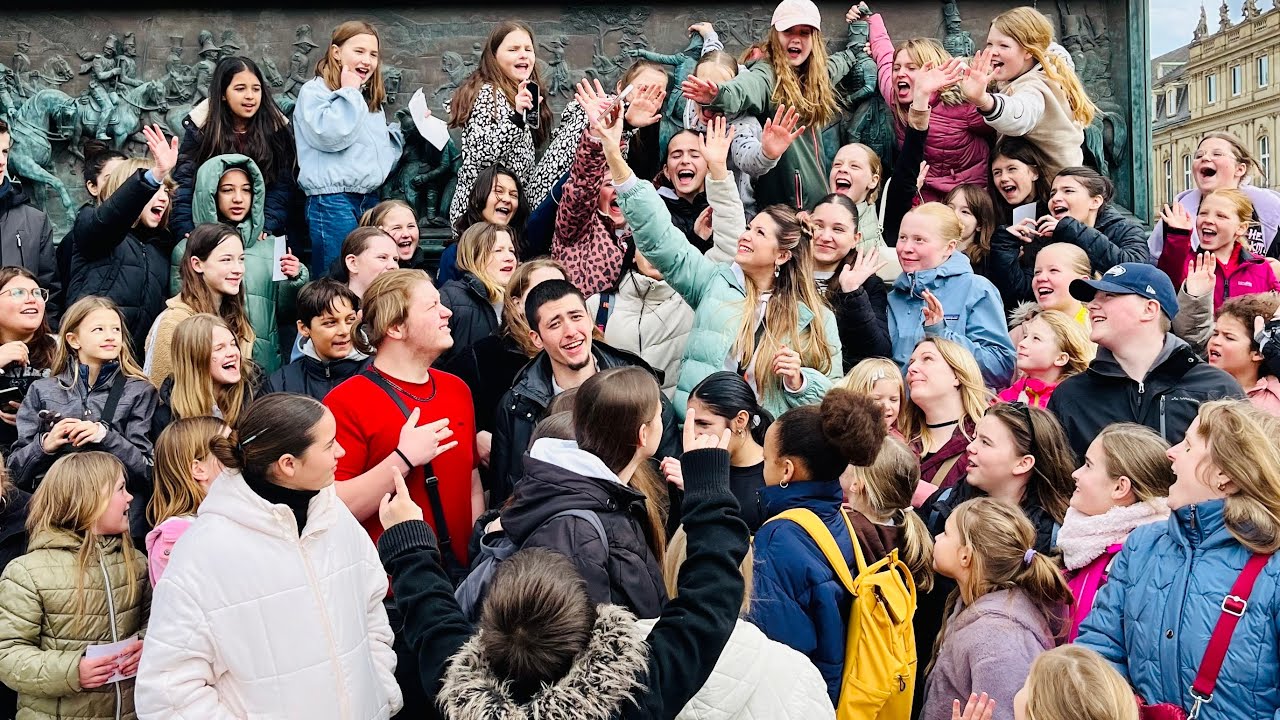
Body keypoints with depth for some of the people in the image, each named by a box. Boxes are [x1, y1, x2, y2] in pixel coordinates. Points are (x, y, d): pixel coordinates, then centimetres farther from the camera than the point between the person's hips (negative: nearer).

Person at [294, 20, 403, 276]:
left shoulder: (371, 99, 21)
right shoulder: (314, 91, -3)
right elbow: (329, 135, -21)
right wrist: (349, 93, -9)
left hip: (370, 199, 8)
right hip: (333, 200, -8)